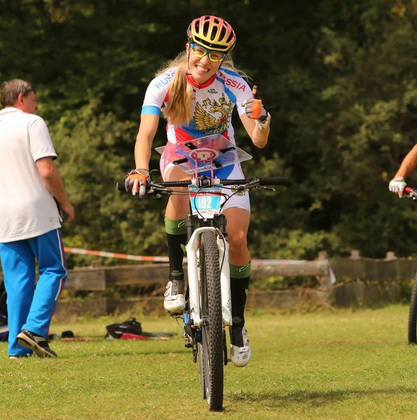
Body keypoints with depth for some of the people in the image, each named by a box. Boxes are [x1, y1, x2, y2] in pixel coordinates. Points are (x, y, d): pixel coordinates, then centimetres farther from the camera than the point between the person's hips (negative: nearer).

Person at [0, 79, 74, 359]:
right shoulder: (32, 123, -6)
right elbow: (47, 170, -15)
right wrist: (65, 202, -3)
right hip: (37, 212, -5)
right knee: (53, 271, 5)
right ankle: (35, 328, -12)